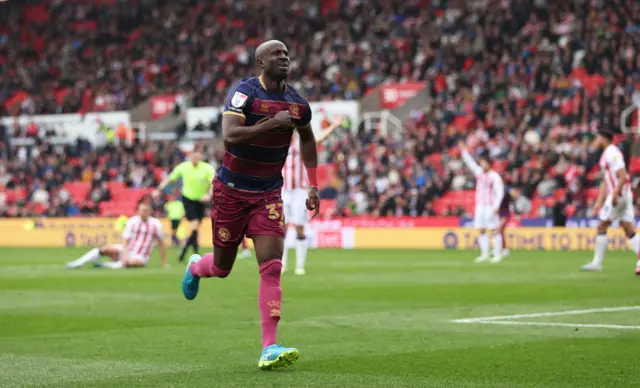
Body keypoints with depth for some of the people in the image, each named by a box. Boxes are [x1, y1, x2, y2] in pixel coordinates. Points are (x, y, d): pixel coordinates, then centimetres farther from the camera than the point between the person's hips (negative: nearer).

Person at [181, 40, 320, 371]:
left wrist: (313, 185, 15)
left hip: (268, 194, 3)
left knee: (271, 267, -13)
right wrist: (272, 123, -35)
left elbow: (307, 139, 21)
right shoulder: (244, 93, -15)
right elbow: (229, 135, -31)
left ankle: (269, 349, -16)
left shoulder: (298, 104, 0)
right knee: (222, 268, 10)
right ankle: (195, 267, 49)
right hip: (232, 190, -3)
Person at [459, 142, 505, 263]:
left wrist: (496, 206, -20)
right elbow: (470, 162, 20)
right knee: (482, 231, 7)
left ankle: (498, 255, -5)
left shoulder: (495, 176, -7)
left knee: (494, 230, -6)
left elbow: (500, 192, -11)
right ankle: (485, 254, 12)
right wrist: (463, 151, 14)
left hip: (490, 207, -7)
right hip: (480, 206, 7)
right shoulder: (479, 172, 12)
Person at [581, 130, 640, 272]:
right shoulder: (606, 154, 20)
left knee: (602, 227, -3)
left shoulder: (612, 153, -11)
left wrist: (615, 195, -25)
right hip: (625, 196, 9)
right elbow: (605, 181, 25)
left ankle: (597, 262, 1)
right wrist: (599, 202, 23)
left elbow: (623, 176, -20)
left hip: (619, 194, -9)